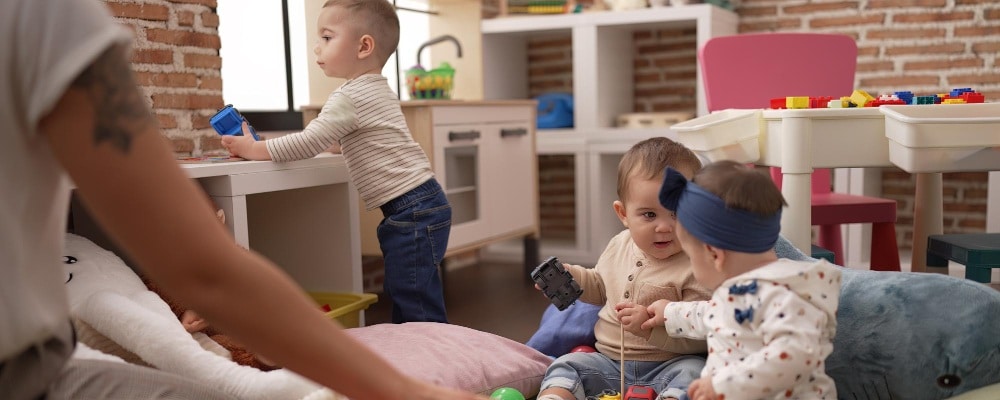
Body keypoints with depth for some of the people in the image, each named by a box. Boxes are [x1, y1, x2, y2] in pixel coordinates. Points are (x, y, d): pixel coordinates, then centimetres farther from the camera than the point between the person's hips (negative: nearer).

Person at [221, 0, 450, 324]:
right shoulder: (374, 90, 18)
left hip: (412, 212, -11)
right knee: (403, 298, 16)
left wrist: (255, 149, -3)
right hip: (421, 205, 11)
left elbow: (308, 143, -14)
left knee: (418, 312, -7)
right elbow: (332, 141, 29)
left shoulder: (349, 98, -14)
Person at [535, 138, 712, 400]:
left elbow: (701, 337, -20)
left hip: (667, 366, -6)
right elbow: (601, 287, 27)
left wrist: (651, 325, -31)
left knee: (692, 373, -32)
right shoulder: (619, 246, 6)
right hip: (609, 361, 6)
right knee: (566, 366, -7)